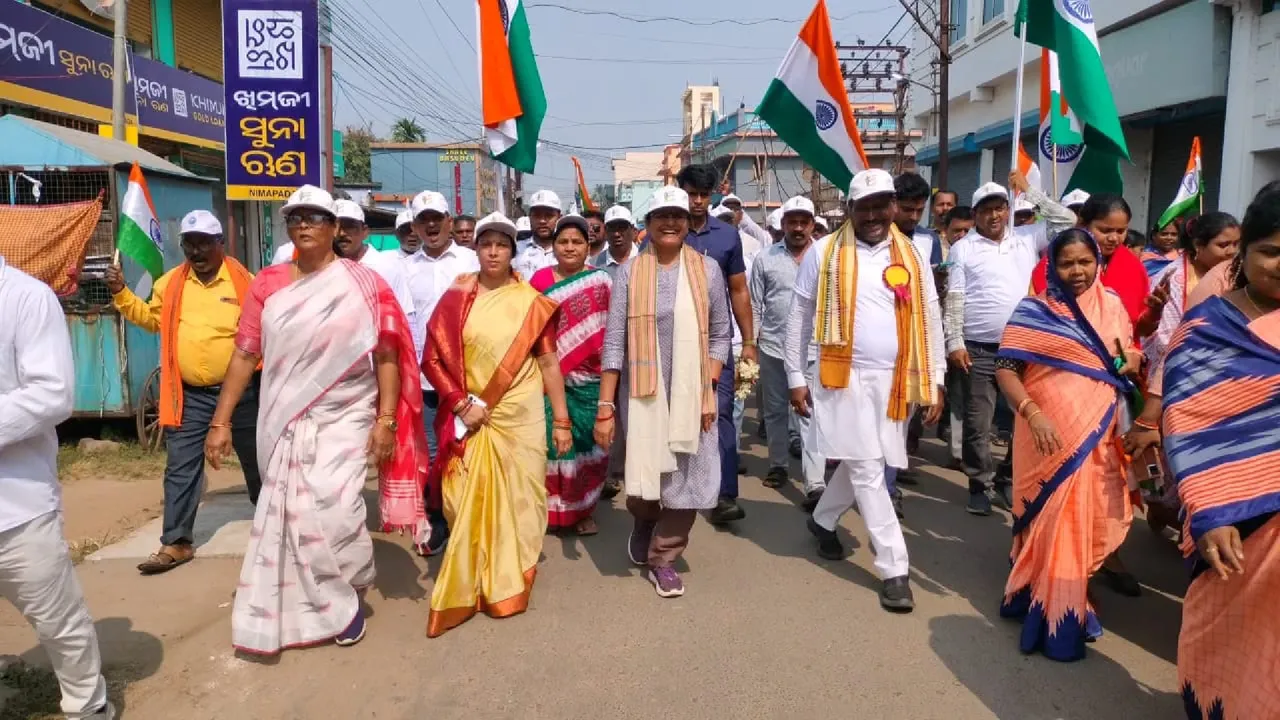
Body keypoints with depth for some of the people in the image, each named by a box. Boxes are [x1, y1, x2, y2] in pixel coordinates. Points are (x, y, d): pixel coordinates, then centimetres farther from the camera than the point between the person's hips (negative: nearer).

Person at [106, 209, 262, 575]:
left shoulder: (244, 282, -6)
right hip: (190, 395, 3)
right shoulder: (170, 283, 6)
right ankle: (176, 543, 15)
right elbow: (151, 318, 20)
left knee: (255, 459, 14)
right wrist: (121, 293, 8)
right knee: (181, 468, 5)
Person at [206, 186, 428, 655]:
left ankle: (348, 597, 17)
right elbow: (244, 355, 5)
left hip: (344, 417, -3)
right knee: (288, 513, 6)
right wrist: (221, 422, 3)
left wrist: (386, 419, -12)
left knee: (330, 510, -12)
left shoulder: (362, 283, -4)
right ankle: (297, 612, 27)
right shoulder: (267, 284, 4)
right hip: (285, 420, 3)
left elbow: (387, 354, -6)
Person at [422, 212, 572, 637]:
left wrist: (561, 420, 0)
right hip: (471, 419, 0)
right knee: (468, 503, 3)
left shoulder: (533, 303, 0)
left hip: (521, 418, 0)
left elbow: (549, 362, 1)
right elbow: (432, 359, 1)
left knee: (516, 501, 6)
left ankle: (510, 585, 22)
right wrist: (461, 403, -10)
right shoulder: (456, 299, 1)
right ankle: (468, 586, 19)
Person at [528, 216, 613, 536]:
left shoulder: (602, 282, 3)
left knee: (588, 443, 7)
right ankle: (553, 509, 16)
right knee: (554, 442, 3)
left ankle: (584, 510, 20)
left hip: (590, 378, 1)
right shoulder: (540, 279, 3)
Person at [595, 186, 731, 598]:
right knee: (642, 483, 3)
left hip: (692, 394, 1)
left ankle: (664, 559, 25)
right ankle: (644, 522, 38)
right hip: (642, 393, -1)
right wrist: (605, 407, -7)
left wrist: (709, 389, -5)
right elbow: (614, 343, -3)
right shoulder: (629, 273, 0)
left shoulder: (707, 269, 2)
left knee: (687, 481, 3)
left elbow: (719, 335, 6)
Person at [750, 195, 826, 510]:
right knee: (775, 411, 14)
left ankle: (815, 484, -7)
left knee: (811, 415, -5)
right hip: (773, 349, 2)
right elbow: (755, 306, 4)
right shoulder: (765, 258, 2)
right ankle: (778, 465, 32)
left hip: (814, 351, -2)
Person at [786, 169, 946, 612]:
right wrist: (796, 377, 1)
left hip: (894, 380, 3)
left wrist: (934, 380, 7)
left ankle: (823, 520, 40)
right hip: (844, 377, -3)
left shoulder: (912, 257, 7)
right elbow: (799, 318, 3)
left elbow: (931, 320, 11)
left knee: (861, 463, 13)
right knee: (868, 471, -4)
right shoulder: (824, 253, -1)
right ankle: (895, 569, 4)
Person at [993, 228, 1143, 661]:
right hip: (1051, 433, -4)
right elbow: (1005, 369, -13)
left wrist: (1132, 361, -4)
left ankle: (1070, 604, 34)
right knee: (1052, 517, 3)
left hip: (1099, 433, 5)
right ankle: (1054, 616, 17)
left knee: (1087, 518, 13)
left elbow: (1129, 353, 20)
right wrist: (1033, 414, -26)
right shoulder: (1034, 311, -6)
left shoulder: (1112, 305, 8)